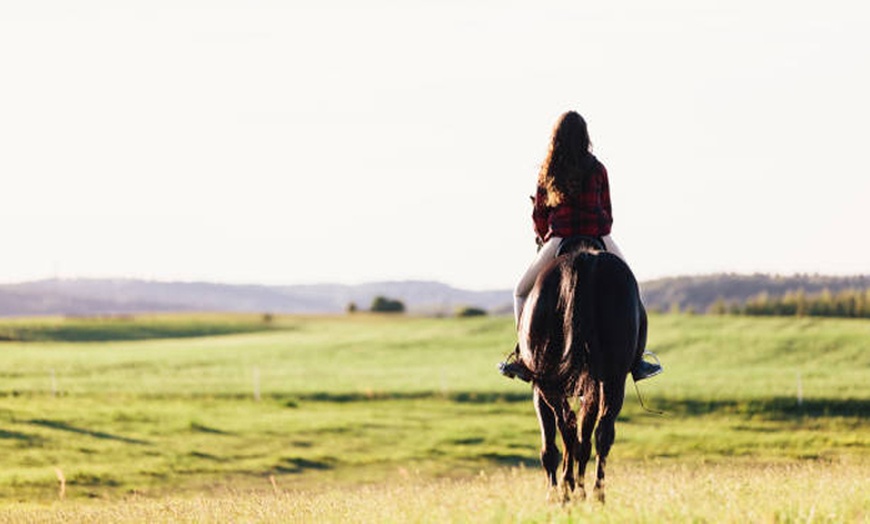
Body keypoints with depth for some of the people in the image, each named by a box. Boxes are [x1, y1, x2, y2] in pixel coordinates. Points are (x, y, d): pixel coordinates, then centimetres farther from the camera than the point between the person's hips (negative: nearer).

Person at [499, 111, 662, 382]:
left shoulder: (547, 172, 3)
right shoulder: (597, 169, 4)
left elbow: (539, 216, 7)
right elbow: (607, 213, 10)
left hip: (559, 241, -1)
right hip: (599, 239, 1)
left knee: (522, 292, 17)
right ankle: (636, 359, 17)